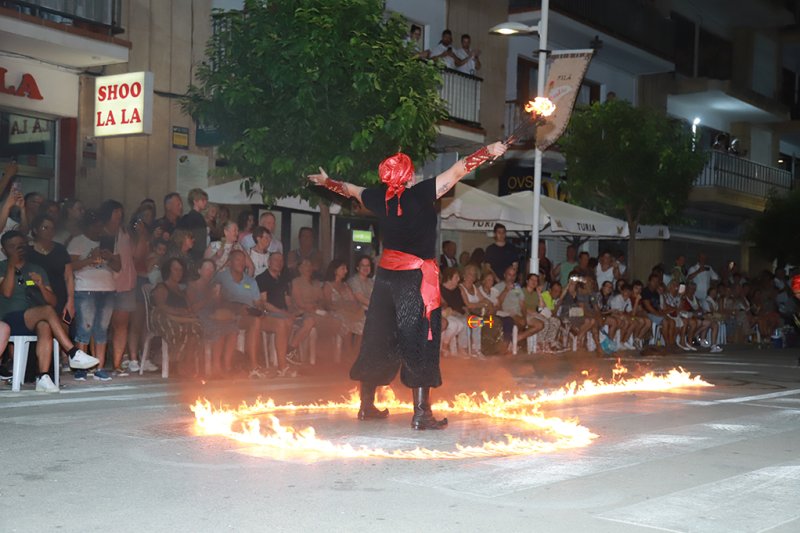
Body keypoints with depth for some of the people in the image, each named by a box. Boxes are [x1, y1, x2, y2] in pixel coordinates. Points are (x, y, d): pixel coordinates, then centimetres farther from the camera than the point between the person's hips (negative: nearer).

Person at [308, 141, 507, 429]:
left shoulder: (380, 198, 4)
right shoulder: (420, 194, -13)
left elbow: (350, 189, 22)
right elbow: (457, 171, -14)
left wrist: (326, 181, 40)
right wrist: (489, 151, -12)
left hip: (387, 273, 6)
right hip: (417, 276, -6)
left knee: (379, 338, 14)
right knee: (420, 341, -4)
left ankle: (367, 404, 25)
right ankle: (421, 413, -6)